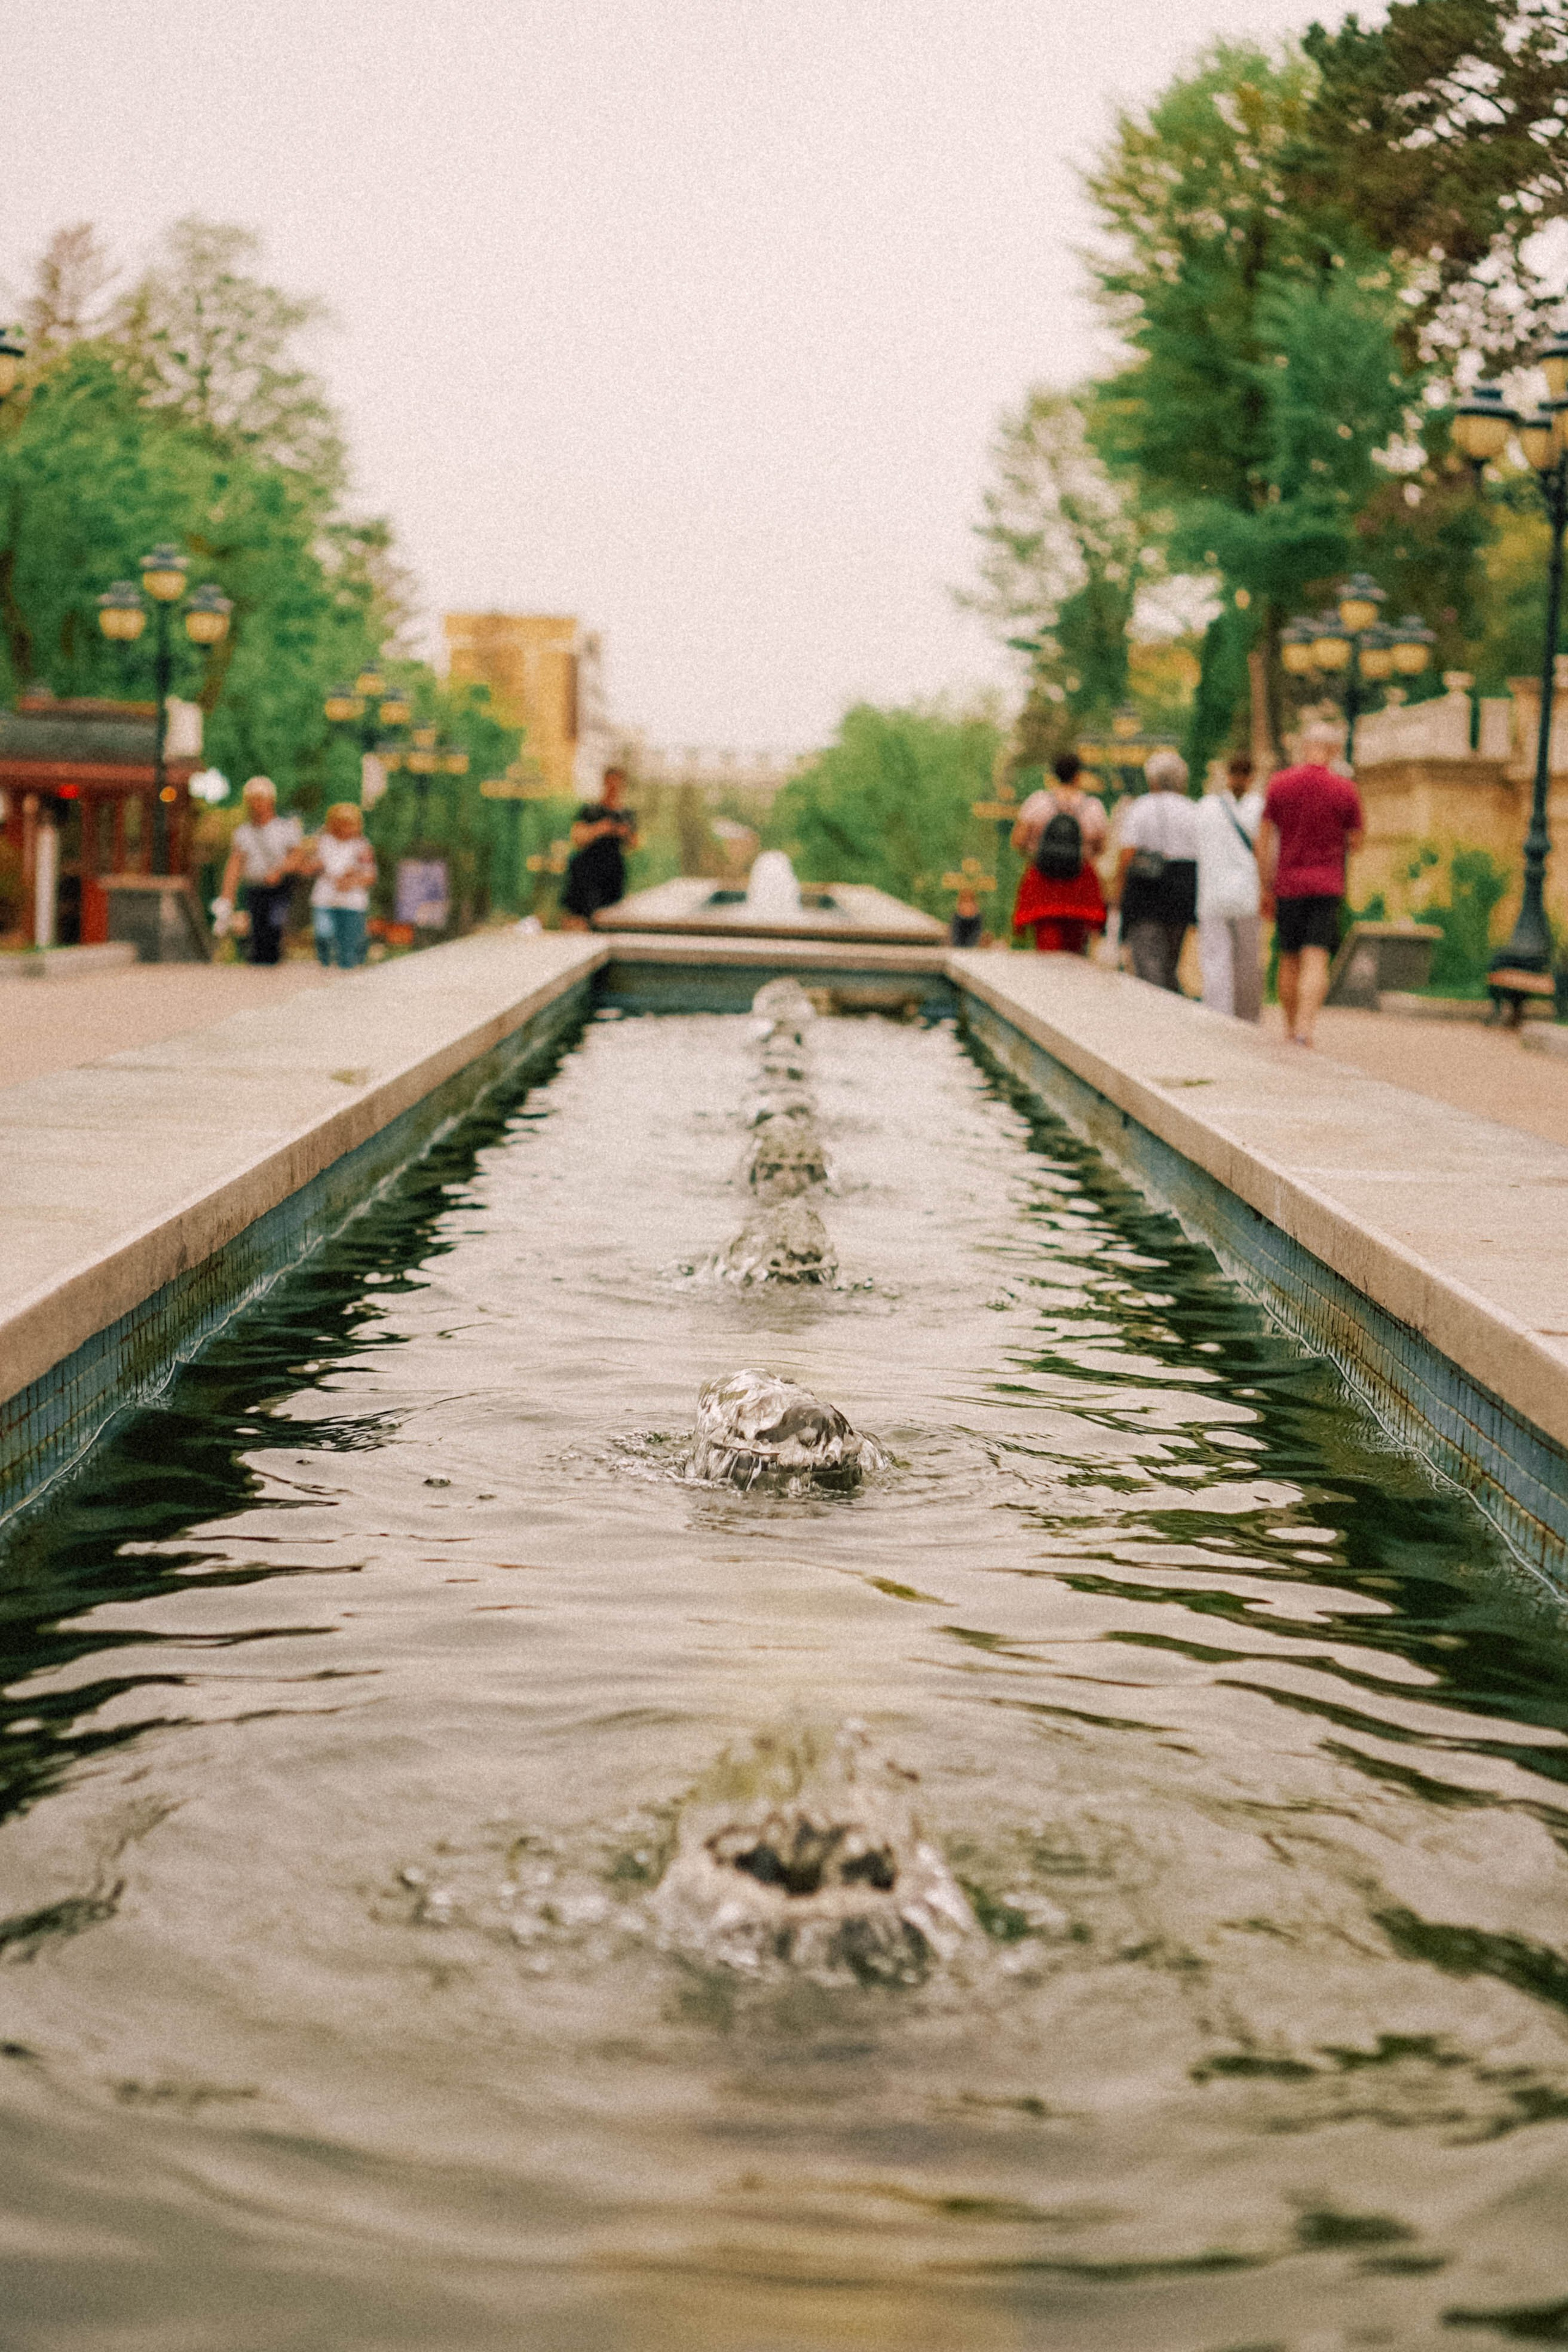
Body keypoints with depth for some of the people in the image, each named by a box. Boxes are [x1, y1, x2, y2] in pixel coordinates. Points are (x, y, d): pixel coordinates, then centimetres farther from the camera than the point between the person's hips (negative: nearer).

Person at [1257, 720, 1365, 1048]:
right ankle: (1305, 1028, -22)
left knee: (1289, 961, 14)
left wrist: (1267, 889, 7)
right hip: (1327, 885, -2)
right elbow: (1355, 844, 4)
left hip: (1288, 885, 2)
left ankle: (1291, 1028, 24)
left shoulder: (1279, 785, 0)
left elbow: (1263, 842, 1)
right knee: (1316, 962, -7)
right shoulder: (1345, 790, -3)